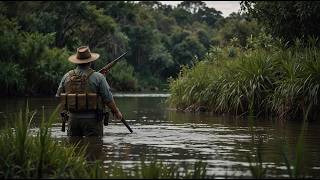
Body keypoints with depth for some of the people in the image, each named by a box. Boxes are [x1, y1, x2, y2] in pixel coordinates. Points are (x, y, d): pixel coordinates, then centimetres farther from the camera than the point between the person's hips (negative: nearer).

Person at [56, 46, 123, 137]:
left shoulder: (67, 76, 2)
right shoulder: (97, 77, -8)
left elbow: (58, 96, 10)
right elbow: (108, 99, -5)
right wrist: (116, 111, 10)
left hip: (73, 119, 4)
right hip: (92, 119, -4)